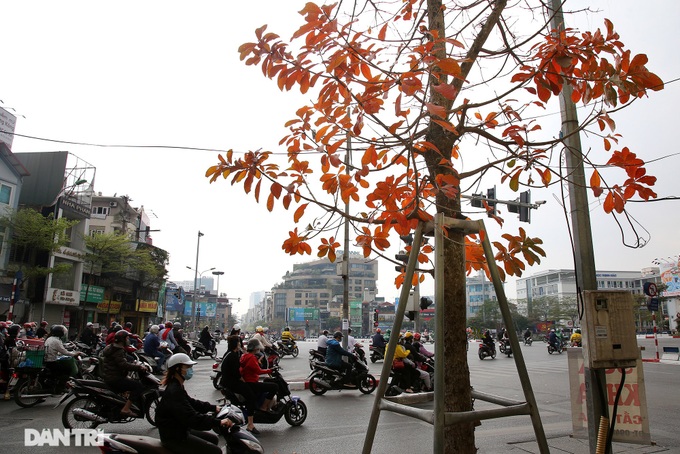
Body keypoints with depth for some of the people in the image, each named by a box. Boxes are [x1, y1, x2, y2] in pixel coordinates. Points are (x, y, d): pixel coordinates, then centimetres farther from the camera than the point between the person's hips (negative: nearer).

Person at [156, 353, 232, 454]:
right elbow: (192, 417, -33)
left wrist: (213, 408, 11)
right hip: (174, 437, -10)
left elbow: (191, 403, 20)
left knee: (213, 439, 18)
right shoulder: (174, 391, -26)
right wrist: (218, 422, -33)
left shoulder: (177, 386, 8)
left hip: (180, 430, 10)